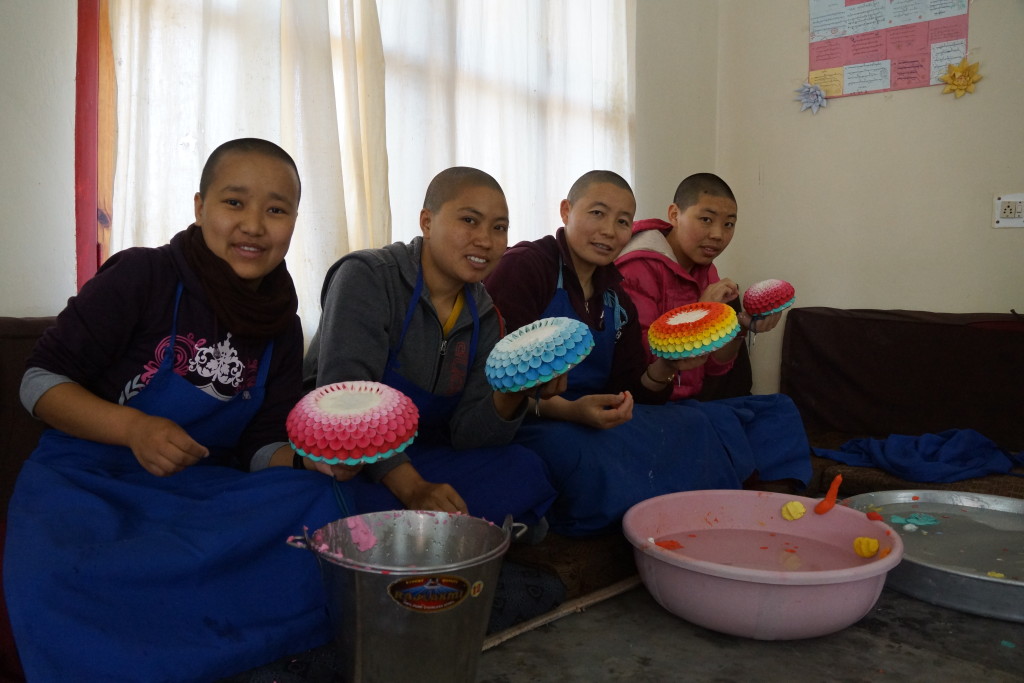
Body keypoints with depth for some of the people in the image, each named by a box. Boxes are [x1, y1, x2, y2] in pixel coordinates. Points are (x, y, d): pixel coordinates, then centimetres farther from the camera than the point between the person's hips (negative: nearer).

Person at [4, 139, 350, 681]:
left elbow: (261, 449, 4)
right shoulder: (142, 276, -9)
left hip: (200, 488, 5)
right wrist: (133, 427, -25)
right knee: (57, 583, -37)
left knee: (318, 503, -22)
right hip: (84, 477, -4)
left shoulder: (281, 328, 5)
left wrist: (312, 459, -19)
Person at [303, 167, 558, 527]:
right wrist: (412, 489, -29)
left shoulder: (484, 315, 4)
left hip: (417, 461, 5)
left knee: (525, 471, -17)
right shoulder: (366, 277, -13)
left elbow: (464, 432, -3)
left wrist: (510, 396, -24)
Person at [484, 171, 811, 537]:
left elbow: (629, 393, 13)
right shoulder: (523, 267, -7)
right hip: (532, 423, -5)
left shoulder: (617, 300, 16)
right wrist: (569, 411, -30)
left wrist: (662, 371, -8)